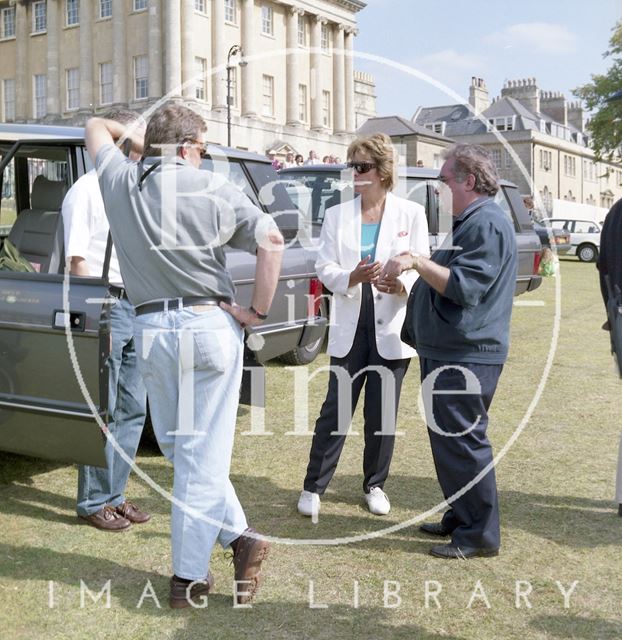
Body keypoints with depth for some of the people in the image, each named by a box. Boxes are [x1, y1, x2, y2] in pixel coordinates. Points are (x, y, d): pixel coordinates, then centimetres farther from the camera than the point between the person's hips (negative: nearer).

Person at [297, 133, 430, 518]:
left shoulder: (411, 214, 0)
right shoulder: (337, 215, 5)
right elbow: (324, 268, 0)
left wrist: (402, 286, -23)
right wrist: (351, 277, -21)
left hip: (392, 328, -1)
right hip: (350, 327, 1)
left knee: (383, 413, 9)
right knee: (335, 409, 2)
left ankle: (375, 485, 25)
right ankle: (314, 487, 13)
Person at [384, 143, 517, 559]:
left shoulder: (488, 224, -15)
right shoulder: (469, 222, 19)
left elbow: (464, 288, -24)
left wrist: (417, 262, -21)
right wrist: (414, 270, 20)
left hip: (465, 357, -11)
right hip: (447, 353, 11)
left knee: (461, 443, -6)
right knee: (450, 440, 17)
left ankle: (480, 534, 5)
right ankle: (461, 518, 28)